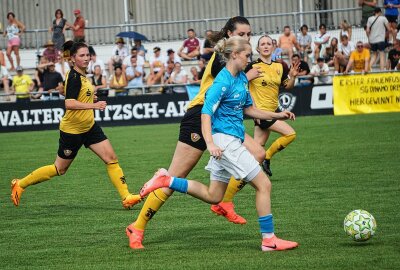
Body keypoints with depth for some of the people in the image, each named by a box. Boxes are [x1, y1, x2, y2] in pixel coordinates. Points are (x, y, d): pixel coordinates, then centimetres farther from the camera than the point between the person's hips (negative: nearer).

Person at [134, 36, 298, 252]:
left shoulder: (242, 78, 11)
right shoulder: (223, 82, -17)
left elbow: (248, 109, 23)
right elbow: (206, 113, -21)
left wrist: (277, 116, 15)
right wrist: (210, 143, -32)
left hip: (232, 140, 10)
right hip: (225, 140, -10)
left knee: (213, 196, 14)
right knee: (263, 185, -7)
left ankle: (166, 180, 13)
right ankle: (269, 239, -2)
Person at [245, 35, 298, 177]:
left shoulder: (280, 67, 8)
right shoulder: (253, 66, -10)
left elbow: (287, 86, 16)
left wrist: (293, 76, -4)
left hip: (272, 111, 6)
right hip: (261, 111, -6)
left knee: (258, 147, 6)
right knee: (290, 134, -14)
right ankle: (267, 158, 0)